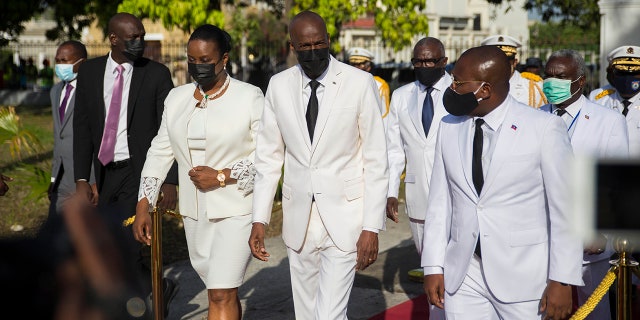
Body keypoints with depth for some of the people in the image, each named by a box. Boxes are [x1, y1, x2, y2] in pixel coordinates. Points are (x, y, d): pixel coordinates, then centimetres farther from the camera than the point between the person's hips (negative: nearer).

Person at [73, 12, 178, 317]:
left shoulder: (157, 74, -5)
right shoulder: (89, 71, 3)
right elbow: (82, 127, 4)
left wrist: (170, 181, -11)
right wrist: (81, 179, -2)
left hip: (140, 172, -4)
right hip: (105, 173, 4)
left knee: (127, 248, -13)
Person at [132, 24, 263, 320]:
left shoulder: (249, 97, -7)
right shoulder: (176, 98, 8)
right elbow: (160, 152, 11)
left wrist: (221, 177, -16)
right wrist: (143, 205, 5)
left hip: (235, 209, -5)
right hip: (194, 211, 5)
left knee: (221, 295, -9)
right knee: (221, 291, 14)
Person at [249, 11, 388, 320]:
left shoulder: (360, 83, -8)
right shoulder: (279, 85, 2)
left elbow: (376, 159, -6)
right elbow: (269, 156, 8)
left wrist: (372, 226, -10)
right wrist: (259, 219, 3)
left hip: (344, 216, -4)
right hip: (298, 216, 4)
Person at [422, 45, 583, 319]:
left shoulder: (545, 129, -8)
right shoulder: (449, 127, 6)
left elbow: (565, 209, -7)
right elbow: (440, 201, 7)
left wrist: (562, 281, -9)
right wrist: (434, 266, 3)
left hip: (524, 278, -4)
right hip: (462, 277, 4)